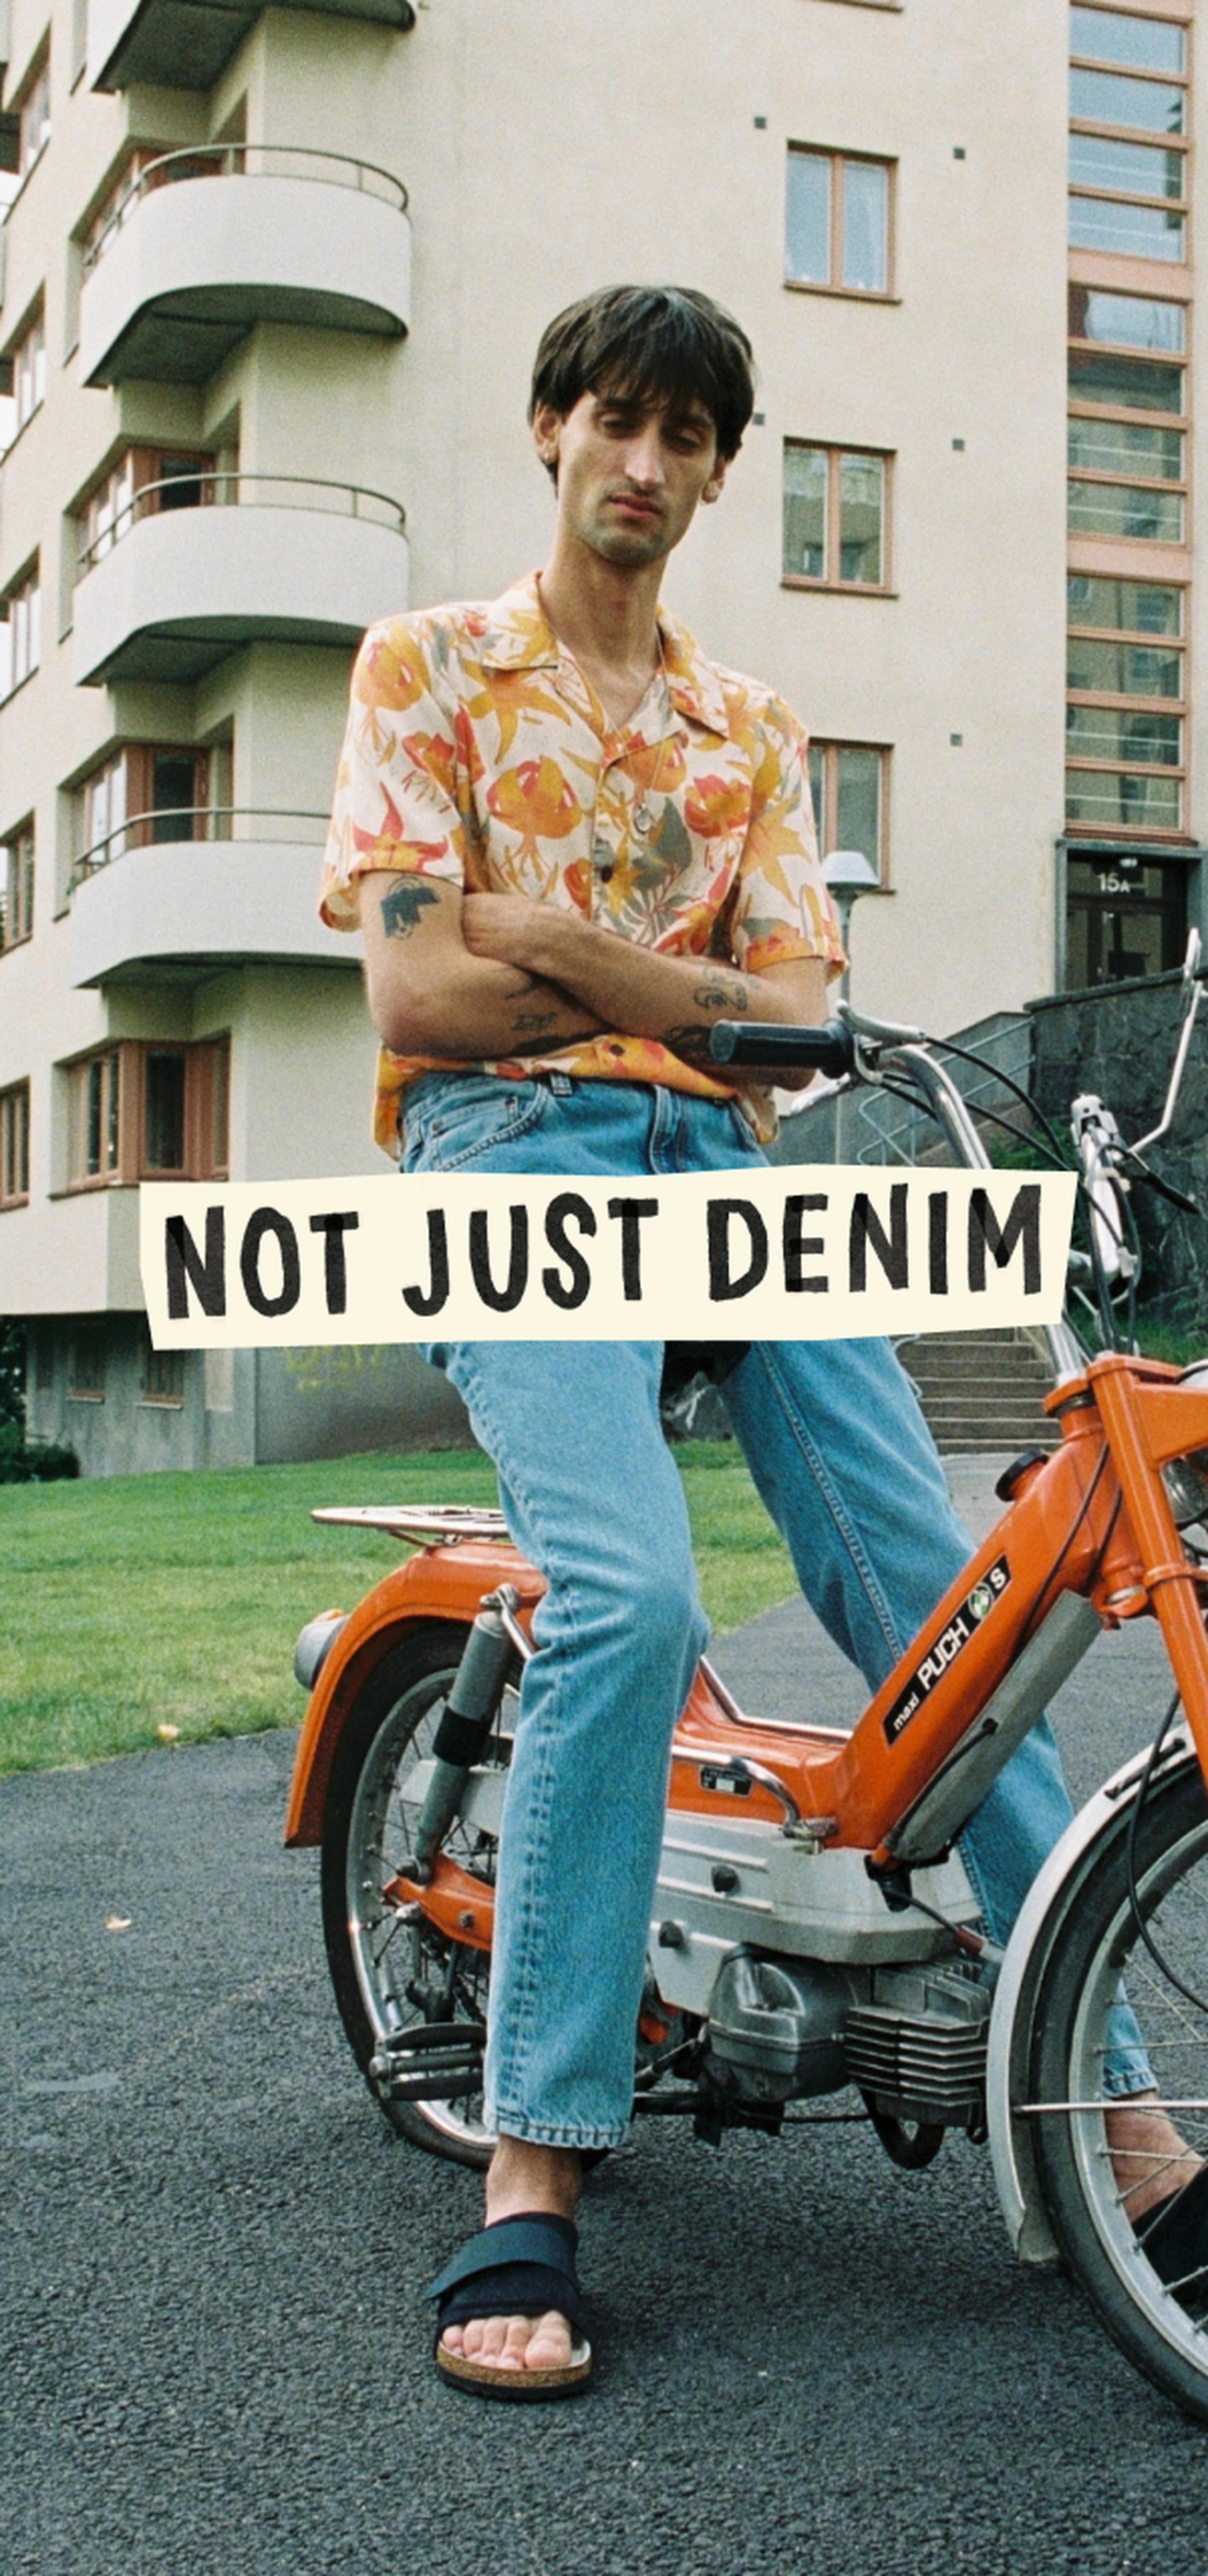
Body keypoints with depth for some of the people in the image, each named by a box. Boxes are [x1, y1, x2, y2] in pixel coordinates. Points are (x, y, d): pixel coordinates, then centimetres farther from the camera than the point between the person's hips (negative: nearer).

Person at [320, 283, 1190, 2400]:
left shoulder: (752, 727, 23)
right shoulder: (429, 666, 13)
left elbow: (786, 1012, 8)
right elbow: (418, 986, -3)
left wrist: (552, 930, -3)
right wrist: (685, 982, 3)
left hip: (729, 1164, 5)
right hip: (516, 1155, -4)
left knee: (948, 1603, -9)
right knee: (629, 1600, -29)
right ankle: (532, 2185, -21)